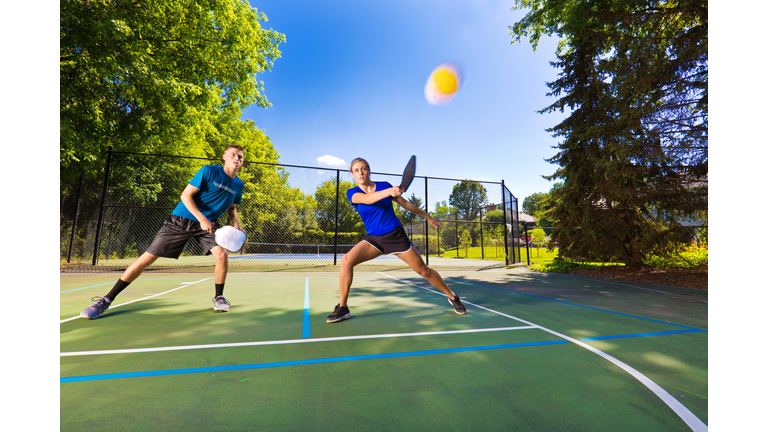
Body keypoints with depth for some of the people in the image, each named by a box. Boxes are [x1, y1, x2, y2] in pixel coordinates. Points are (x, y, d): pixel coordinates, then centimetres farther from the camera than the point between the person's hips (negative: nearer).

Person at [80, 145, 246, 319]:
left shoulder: (238, 185, 5)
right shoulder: (209, 171, -10)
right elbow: (185, 195, -12)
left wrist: (235, 222, 0)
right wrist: (202, 218, -22)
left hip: (208, 224, 3)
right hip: (181, 220, -3)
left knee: (222, 254, -21)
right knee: (148, 257, -2)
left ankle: (218, 297, 0)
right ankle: (106, 300, 15)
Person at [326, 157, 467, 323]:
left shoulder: (385, 185, -2)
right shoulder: (352, 193, -4)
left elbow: (405, 203, 10)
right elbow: (367, 199, -28)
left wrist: (427, 217, 18)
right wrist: (389, 192, -46)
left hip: (396, 235, 0)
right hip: (373, 239, 1)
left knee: (424, 271, 2)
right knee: (347, 260, -23)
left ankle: (452, 296, 27)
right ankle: (342, 308, -7)